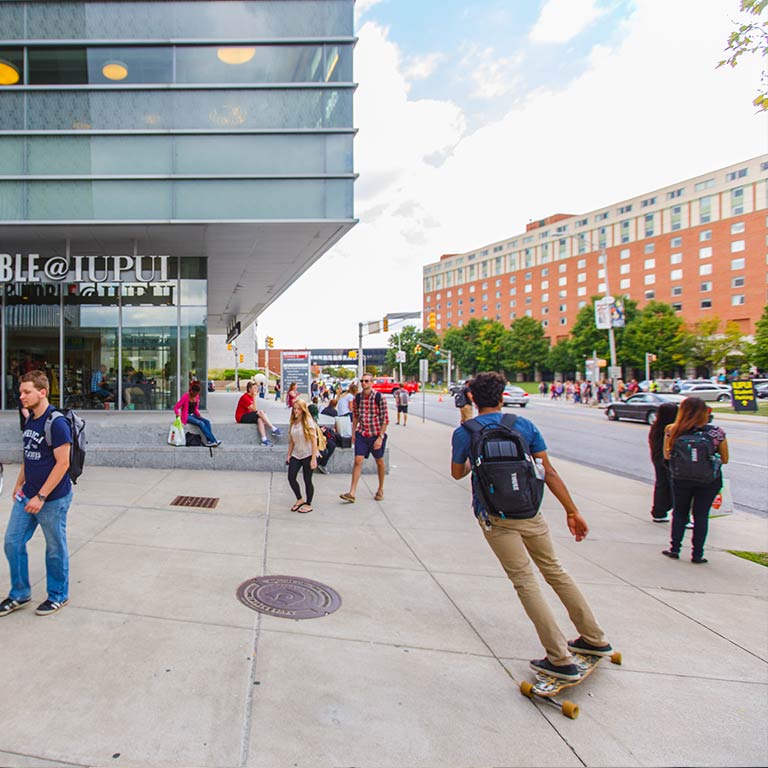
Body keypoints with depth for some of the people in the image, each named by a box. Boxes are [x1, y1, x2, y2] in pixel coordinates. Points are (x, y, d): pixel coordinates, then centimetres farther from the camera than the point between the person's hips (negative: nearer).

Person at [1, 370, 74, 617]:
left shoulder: (56, 423, -19)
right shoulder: (29, 420, 7)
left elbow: (62, 463, -21)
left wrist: (40, 497, -19)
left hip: (53, 499, -8)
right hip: (27, 496, 8)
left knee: (55, 548, 7)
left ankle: (58, 596, 26)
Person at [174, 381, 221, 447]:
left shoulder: (197, 397, 5)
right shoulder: (185, 397, -14)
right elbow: (176, 407, -11)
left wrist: (198, 414, -3)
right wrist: (178, 415, -25)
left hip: (193, 415, 6)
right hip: (186, 416, -6)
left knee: (207, 421, -20)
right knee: (201, 423, -29)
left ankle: (209, 441, -28)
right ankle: (213, 440, -30)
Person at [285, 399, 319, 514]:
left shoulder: (308, 422, -11)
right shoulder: (293, 422, 6)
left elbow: (314, 441, -13)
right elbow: (291, 441, 13)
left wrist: (313, 459, -17)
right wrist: (289, 455, 9)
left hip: (307, 455, -5)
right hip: (296, 455, 6)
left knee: (307, 480, 3)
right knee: (291, 478, 0)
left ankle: (308, 504, 19)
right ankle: (300, 500, 21)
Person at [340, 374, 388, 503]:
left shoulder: (379, 397, -12)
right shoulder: (357, 398, 1)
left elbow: (385, 419, -12)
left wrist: (380, 437, -16)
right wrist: (353, 432, 10)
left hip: (377, 434, -2)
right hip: (361, 434, 3)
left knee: (379, 462, 13)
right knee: (358, 461, -7)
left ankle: (380, 489, 31)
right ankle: (351, 493, -6)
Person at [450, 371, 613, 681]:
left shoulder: (463, 433, -3)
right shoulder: (524, 425, 2)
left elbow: (457, 473, 12)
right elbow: (549, 472, 1)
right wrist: (572, 511, 5)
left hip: (496, 517, -3)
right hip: (530, 512, 3)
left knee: (525, 582, 3)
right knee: (554, 570, 19)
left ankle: (560, 659, 6)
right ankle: (595, 639, 31)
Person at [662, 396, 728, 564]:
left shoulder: (673, 431, -10)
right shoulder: (717, 433, -11)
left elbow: (667, 455, -3)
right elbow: (725, 459, -2)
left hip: (681, 480, 1)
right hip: (708, 481, -1)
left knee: (679, 513, 17)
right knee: (701, 515, 11)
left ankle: (674, 549, 21)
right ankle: (697, 554, 15)